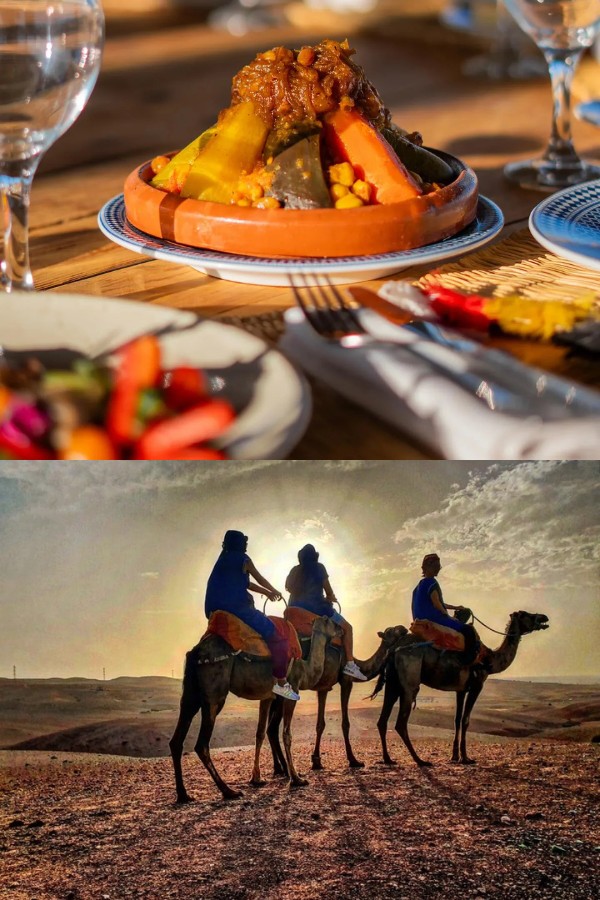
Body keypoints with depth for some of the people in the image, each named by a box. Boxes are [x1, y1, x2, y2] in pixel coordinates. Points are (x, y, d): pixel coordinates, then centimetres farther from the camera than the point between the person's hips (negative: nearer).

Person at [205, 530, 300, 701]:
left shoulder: (224, 559, 20)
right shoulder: (243, 559, -1)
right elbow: (259, 579, 9)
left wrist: (265, 592, 31)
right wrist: (274, 591, 26)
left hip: (214, 608, 9)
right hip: (236, 607, -9)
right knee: (277, 635, -6)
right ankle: (280, 683, -9)